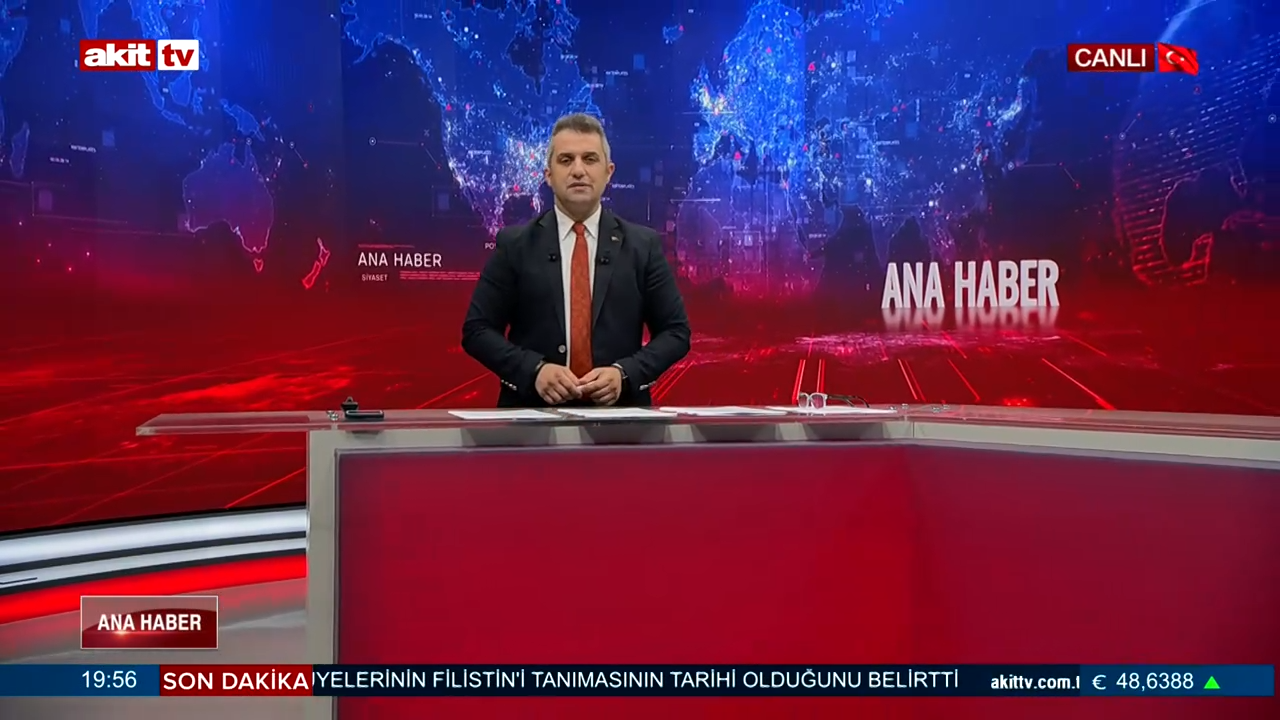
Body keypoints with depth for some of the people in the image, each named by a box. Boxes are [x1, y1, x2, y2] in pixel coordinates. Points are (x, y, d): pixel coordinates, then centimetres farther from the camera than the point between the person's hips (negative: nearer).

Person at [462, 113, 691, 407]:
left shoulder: (644, 245, 6)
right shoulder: (514, 244, 5)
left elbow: (675, 331, 7)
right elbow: (477, 330, 4)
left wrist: (625, 373, -8)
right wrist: (534, 369, -11)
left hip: (618, 409, 1)